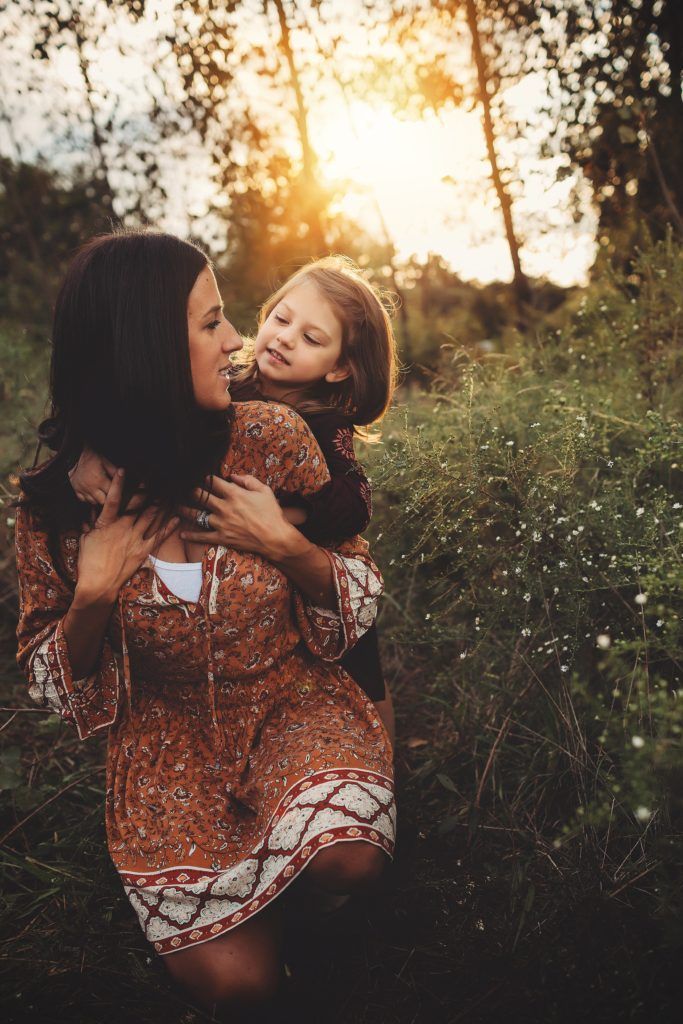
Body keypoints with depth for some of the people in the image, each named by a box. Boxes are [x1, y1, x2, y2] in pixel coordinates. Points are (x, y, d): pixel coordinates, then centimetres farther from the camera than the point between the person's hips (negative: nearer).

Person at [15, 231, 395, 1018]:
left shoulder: (271, 438, -13)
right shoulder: (58, 500, -13)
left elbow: (360, 604, -2)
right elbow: (55, 684, -1)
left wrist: (284, 546, -23)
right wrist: (94, 593, -22)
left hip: (295, 704, 1)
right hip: (170, 741, 0)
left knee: (347, 858, -29)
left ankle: (301, 848, 7)